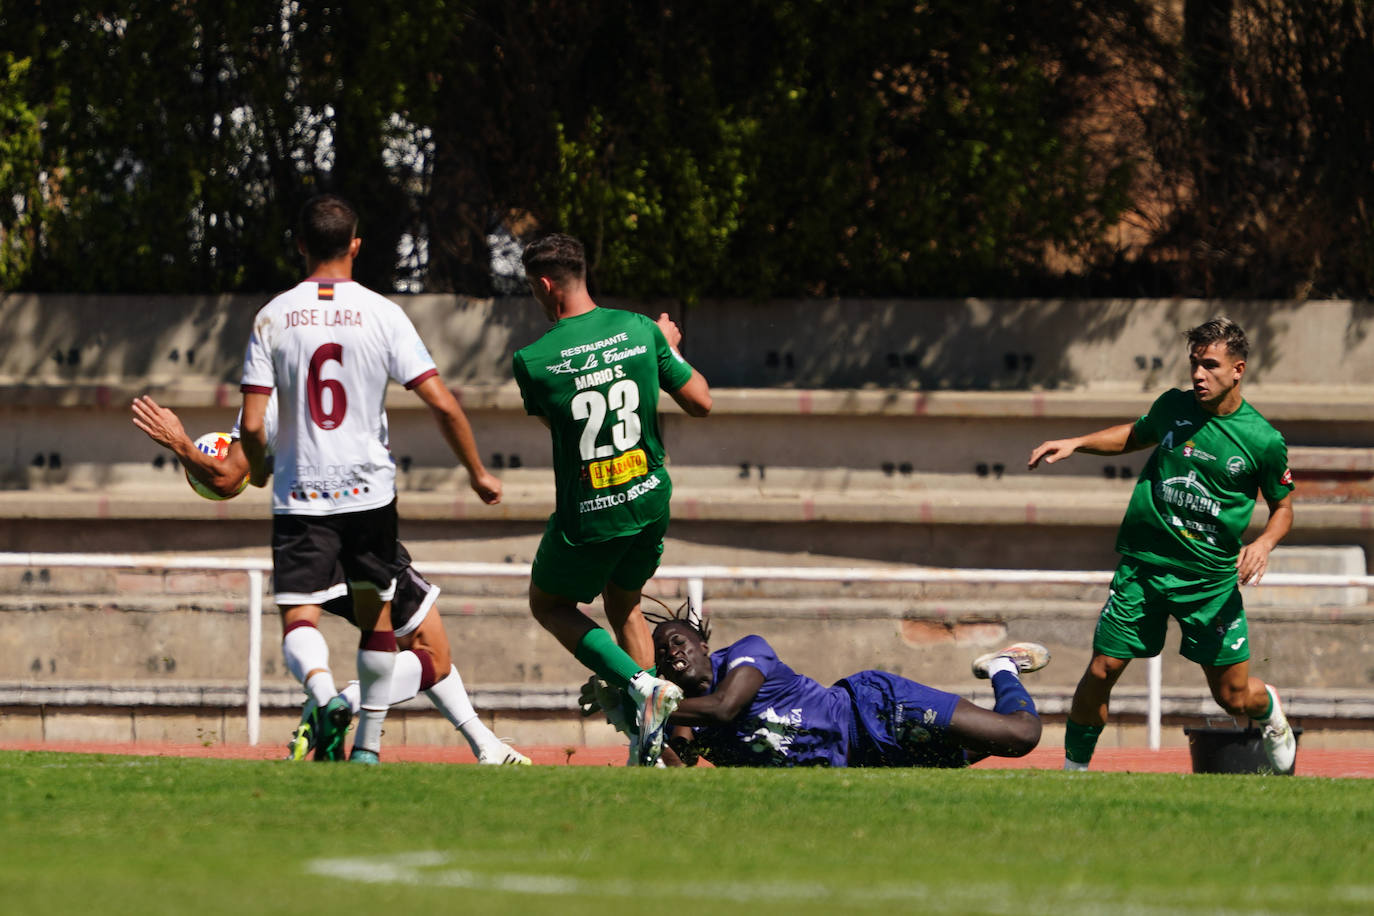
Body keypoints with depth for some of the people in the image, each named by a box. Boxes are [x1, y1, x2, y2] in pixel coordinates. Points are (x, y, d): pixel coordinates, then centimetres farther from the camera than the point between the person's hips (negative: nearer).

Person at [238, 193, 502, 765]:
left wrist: (258, 471, 17)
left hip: (300, 497, -1)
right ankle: (368, 744, 21)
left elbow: (252, 424, -5)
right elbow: (443, 405, -8)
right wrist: (477, 473, 6)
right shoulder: (382, 315, -3)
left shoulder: (272, 318, -2)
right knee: (375, 613, 18)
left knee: (299, 616, -5)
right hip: (370, 491, 1)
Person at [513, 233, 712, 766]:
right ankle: (651, 745, 16)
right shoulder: (641, 331, -7)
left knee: (549, 605, 22)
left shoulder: (532, 362, -14)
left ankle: (641, 685, -3)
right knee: (623, 603, 28)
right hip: (649, 500, 4)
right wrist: (671, 350, 17)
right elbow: (701, 403, 0)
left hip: (587, 516, -4)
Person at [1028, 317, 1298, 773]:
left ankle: (1271, 712, 38)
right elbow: (1135, 435, 22)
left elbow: (1283, 507, 6)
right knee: (1101, 671, -5)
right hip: (1144, 565, 2)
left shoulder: (1264, 441, -8)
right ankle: (1074, 767, 14)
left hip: (1212, 578, -2)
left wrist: (1264, 542, -14)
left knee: (1234, 696, 2)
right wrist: (1076, 443, 9)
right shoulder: (1173, 407, 0)